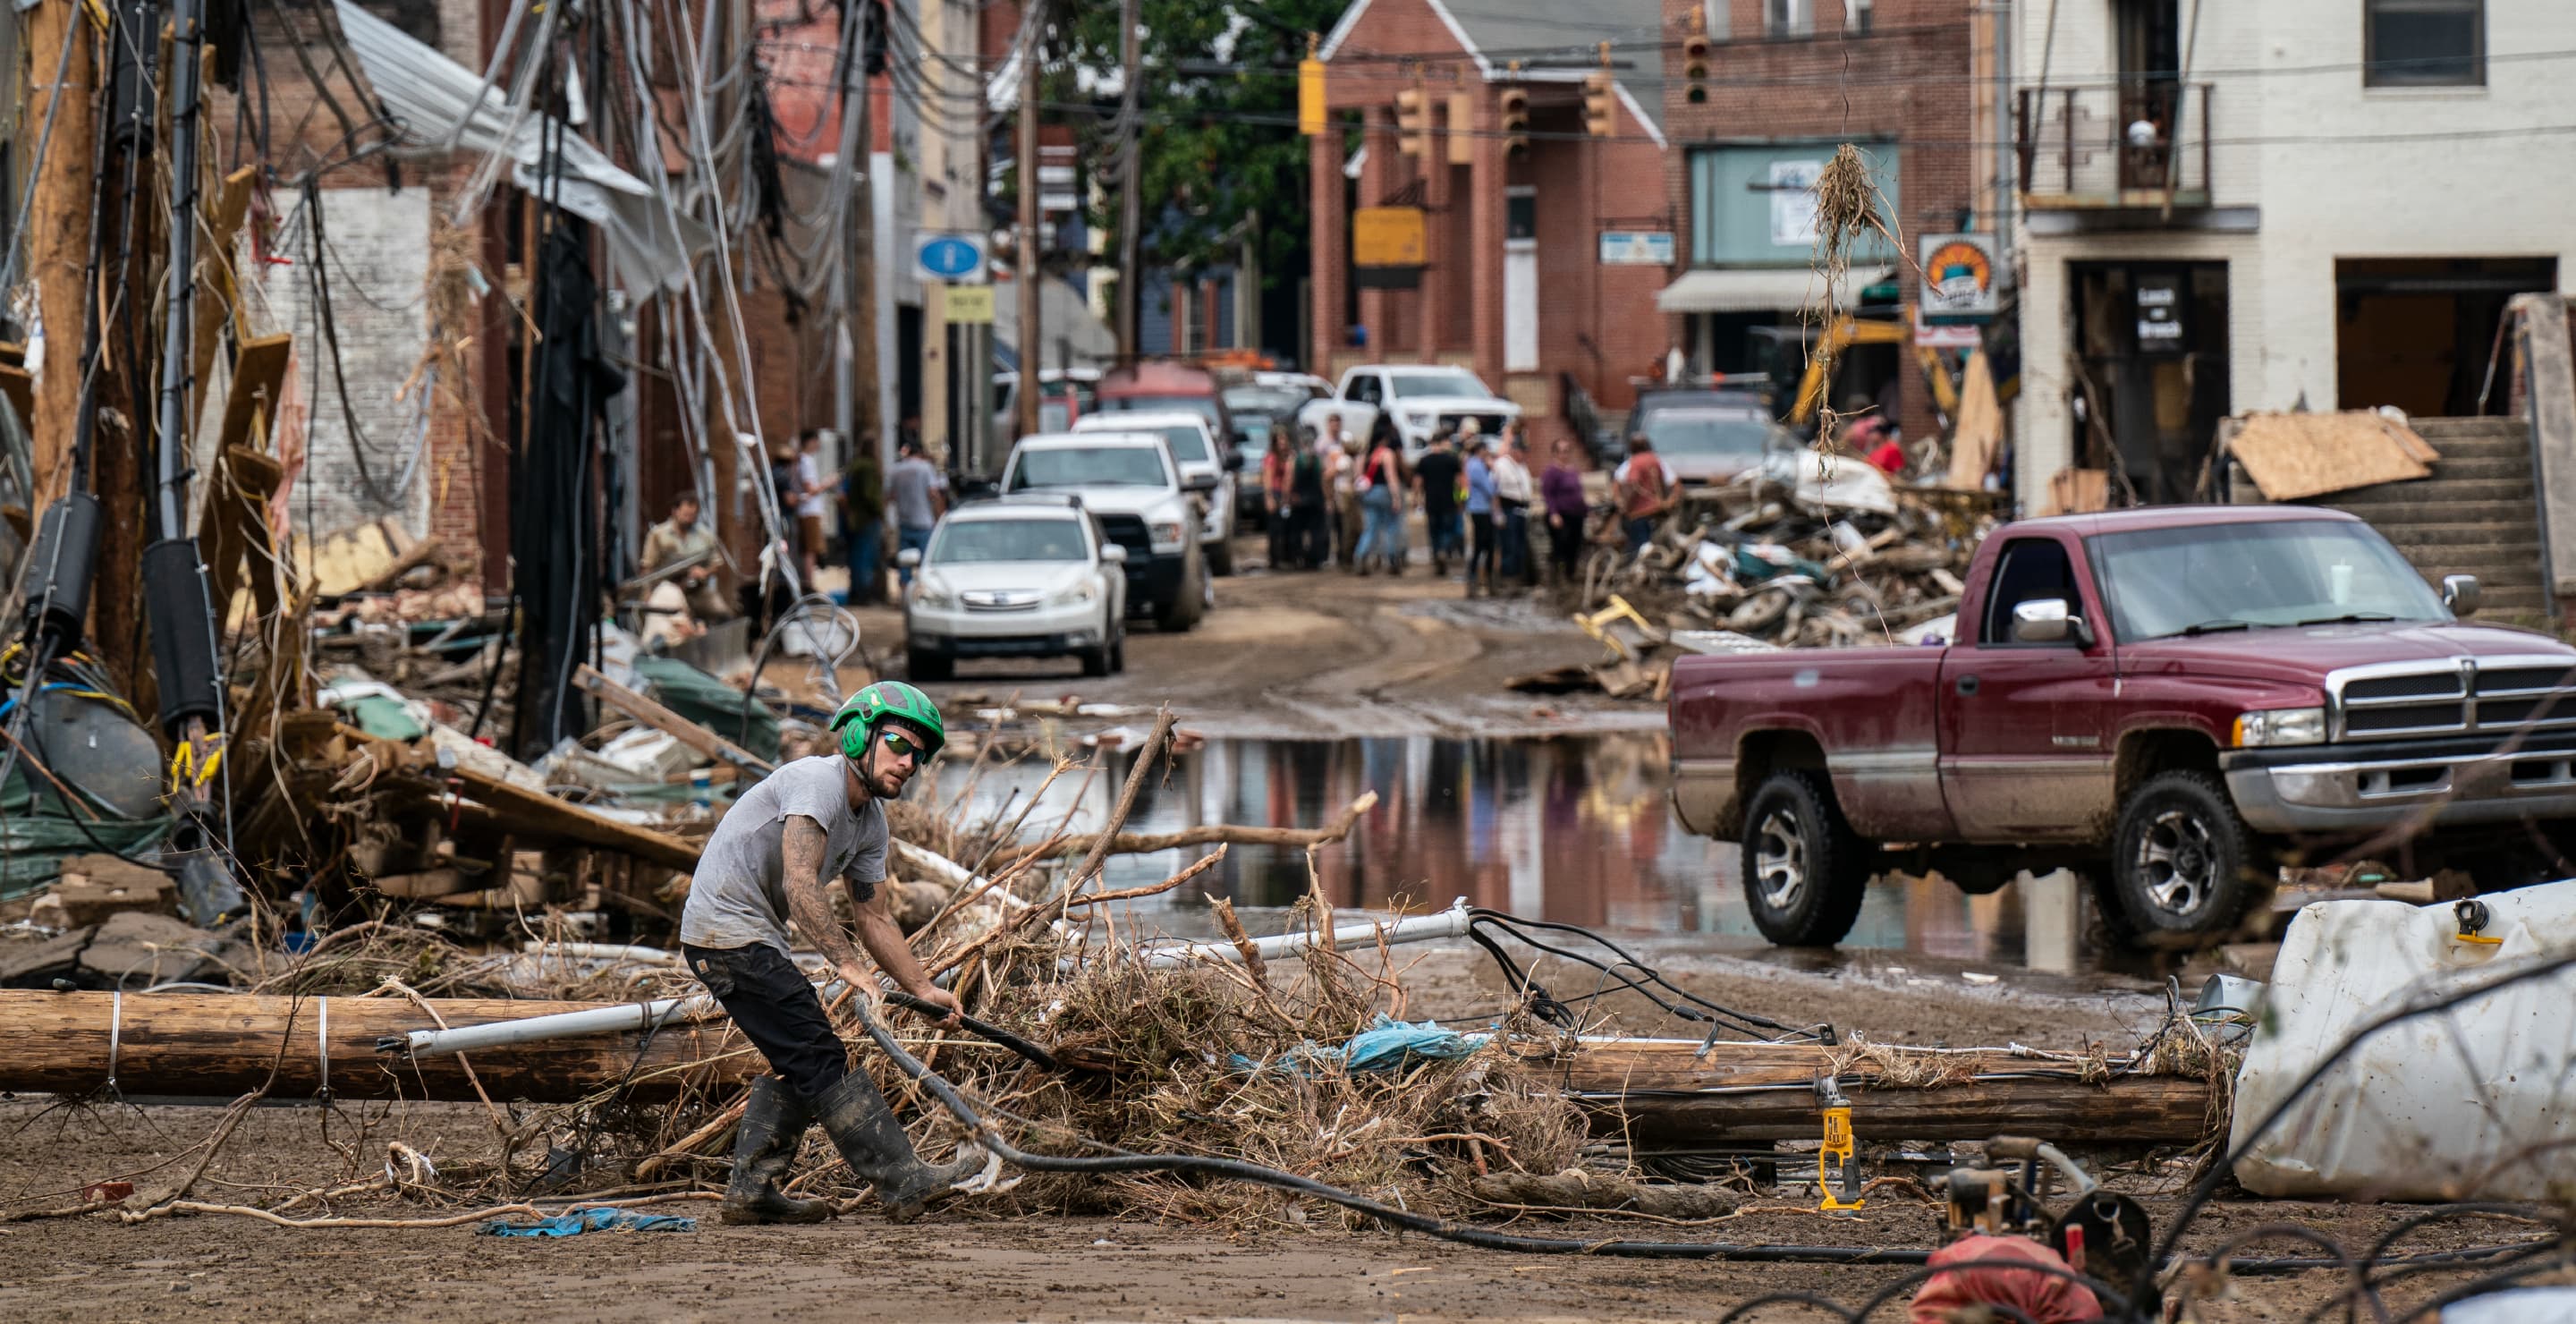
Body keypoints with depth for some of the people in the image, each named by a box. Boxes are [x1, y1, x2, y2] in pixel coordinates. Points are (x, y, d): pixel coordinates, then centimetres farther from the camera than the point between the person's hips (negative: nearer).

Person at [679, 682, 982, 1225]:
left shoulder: (870, 820, 12)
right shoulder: (817, 782, -18)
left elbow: (875, 918, 16)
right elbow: (801, 887, -28)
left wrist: (923, 989, 7)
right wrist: (847, 964, -34)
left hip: (754, 936, 11)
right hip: (729, 930, -11)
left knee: (798, 1065, 14)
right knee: (820, 1060, -12)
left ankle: (750, 1191, 18)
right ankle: (903, 1181, -14)